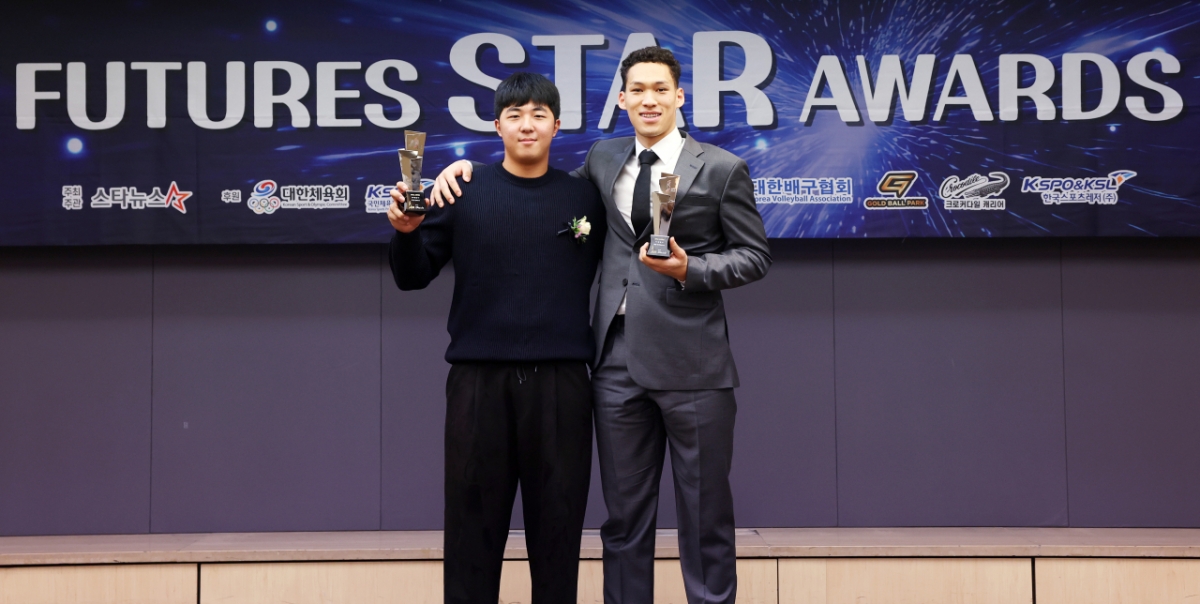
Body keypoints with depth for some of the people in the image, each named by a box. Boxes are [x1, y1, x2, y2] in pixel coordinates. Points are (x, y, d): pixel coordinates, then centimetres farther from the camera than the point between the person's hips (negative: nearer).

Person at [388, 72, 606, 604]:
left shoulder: (585, 198, 7)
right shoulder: (463, 192, 5)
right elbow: (413, 278, 6)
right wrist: (405, 231, -11)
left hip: (560, 381, 1)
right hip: (479, 380, 0)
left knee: (557, 520, 6)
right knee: (474, 520, 4)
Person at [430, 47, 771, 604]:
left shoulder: (722, 169, 0)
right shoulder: (603, 159, 12)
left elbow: (754, 255, 2)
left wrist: (689, 269, -15)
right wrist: (466, 166, 11)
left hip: (690, 361, -3)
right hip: (618, 356, 4)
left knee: (704, 511, 4)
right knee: (624, 512, 11)